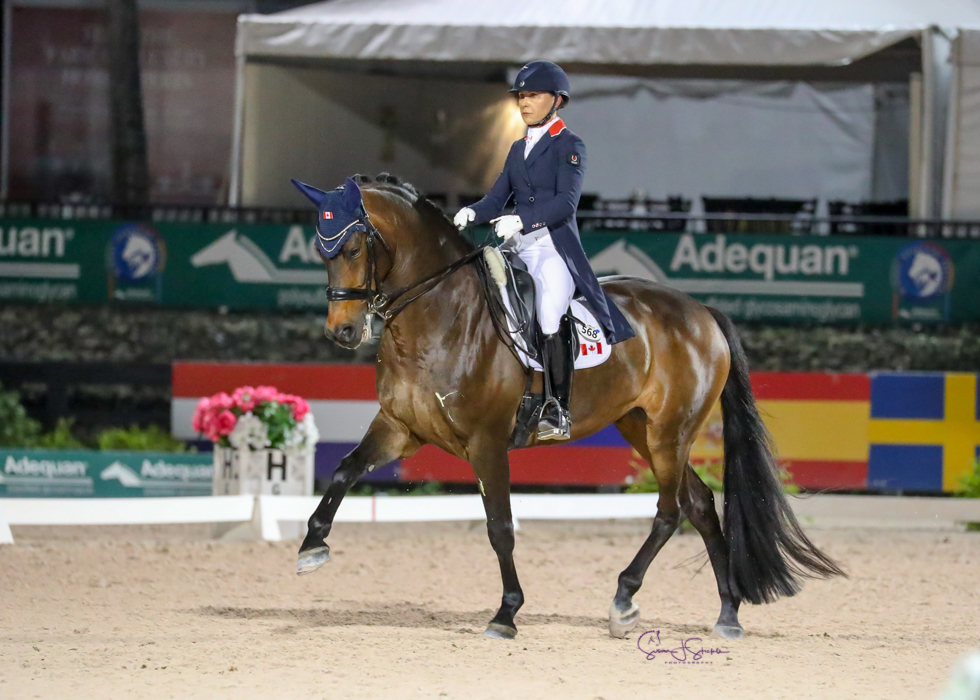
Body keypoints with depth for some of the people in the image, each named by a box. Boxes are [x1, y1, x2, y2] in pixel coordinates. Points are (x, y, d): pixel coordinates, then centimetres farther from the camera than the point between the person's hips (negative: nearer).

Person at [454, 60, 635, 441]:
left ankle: (557, 412, -24)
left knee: (550, 311, -26)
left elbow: (566, 202, -13)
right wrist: (472, 213, -8)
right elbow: (498, 197, 15)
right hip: (518, 250, 8)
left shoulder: (569, 146, 0)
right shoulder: (518, 148, 21)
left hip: (555, 247, -8)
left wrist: (521, 220, -27)